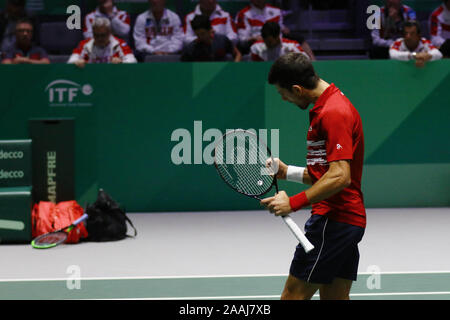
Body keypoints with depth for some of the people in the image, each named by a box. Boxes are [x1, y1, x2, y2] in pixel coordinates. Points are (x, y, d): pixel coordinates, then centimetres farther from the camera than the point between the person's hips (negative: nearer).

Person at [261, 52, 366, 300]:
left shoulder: (333, 113, -16)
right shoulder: (327, 107, 17)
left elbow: (340, 177, -26)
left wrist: (294, 202, -27)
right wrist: (287, 172, 18)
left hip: (332, 221, -11)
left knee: (293, 296, -10)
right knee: (335, 298, 9)